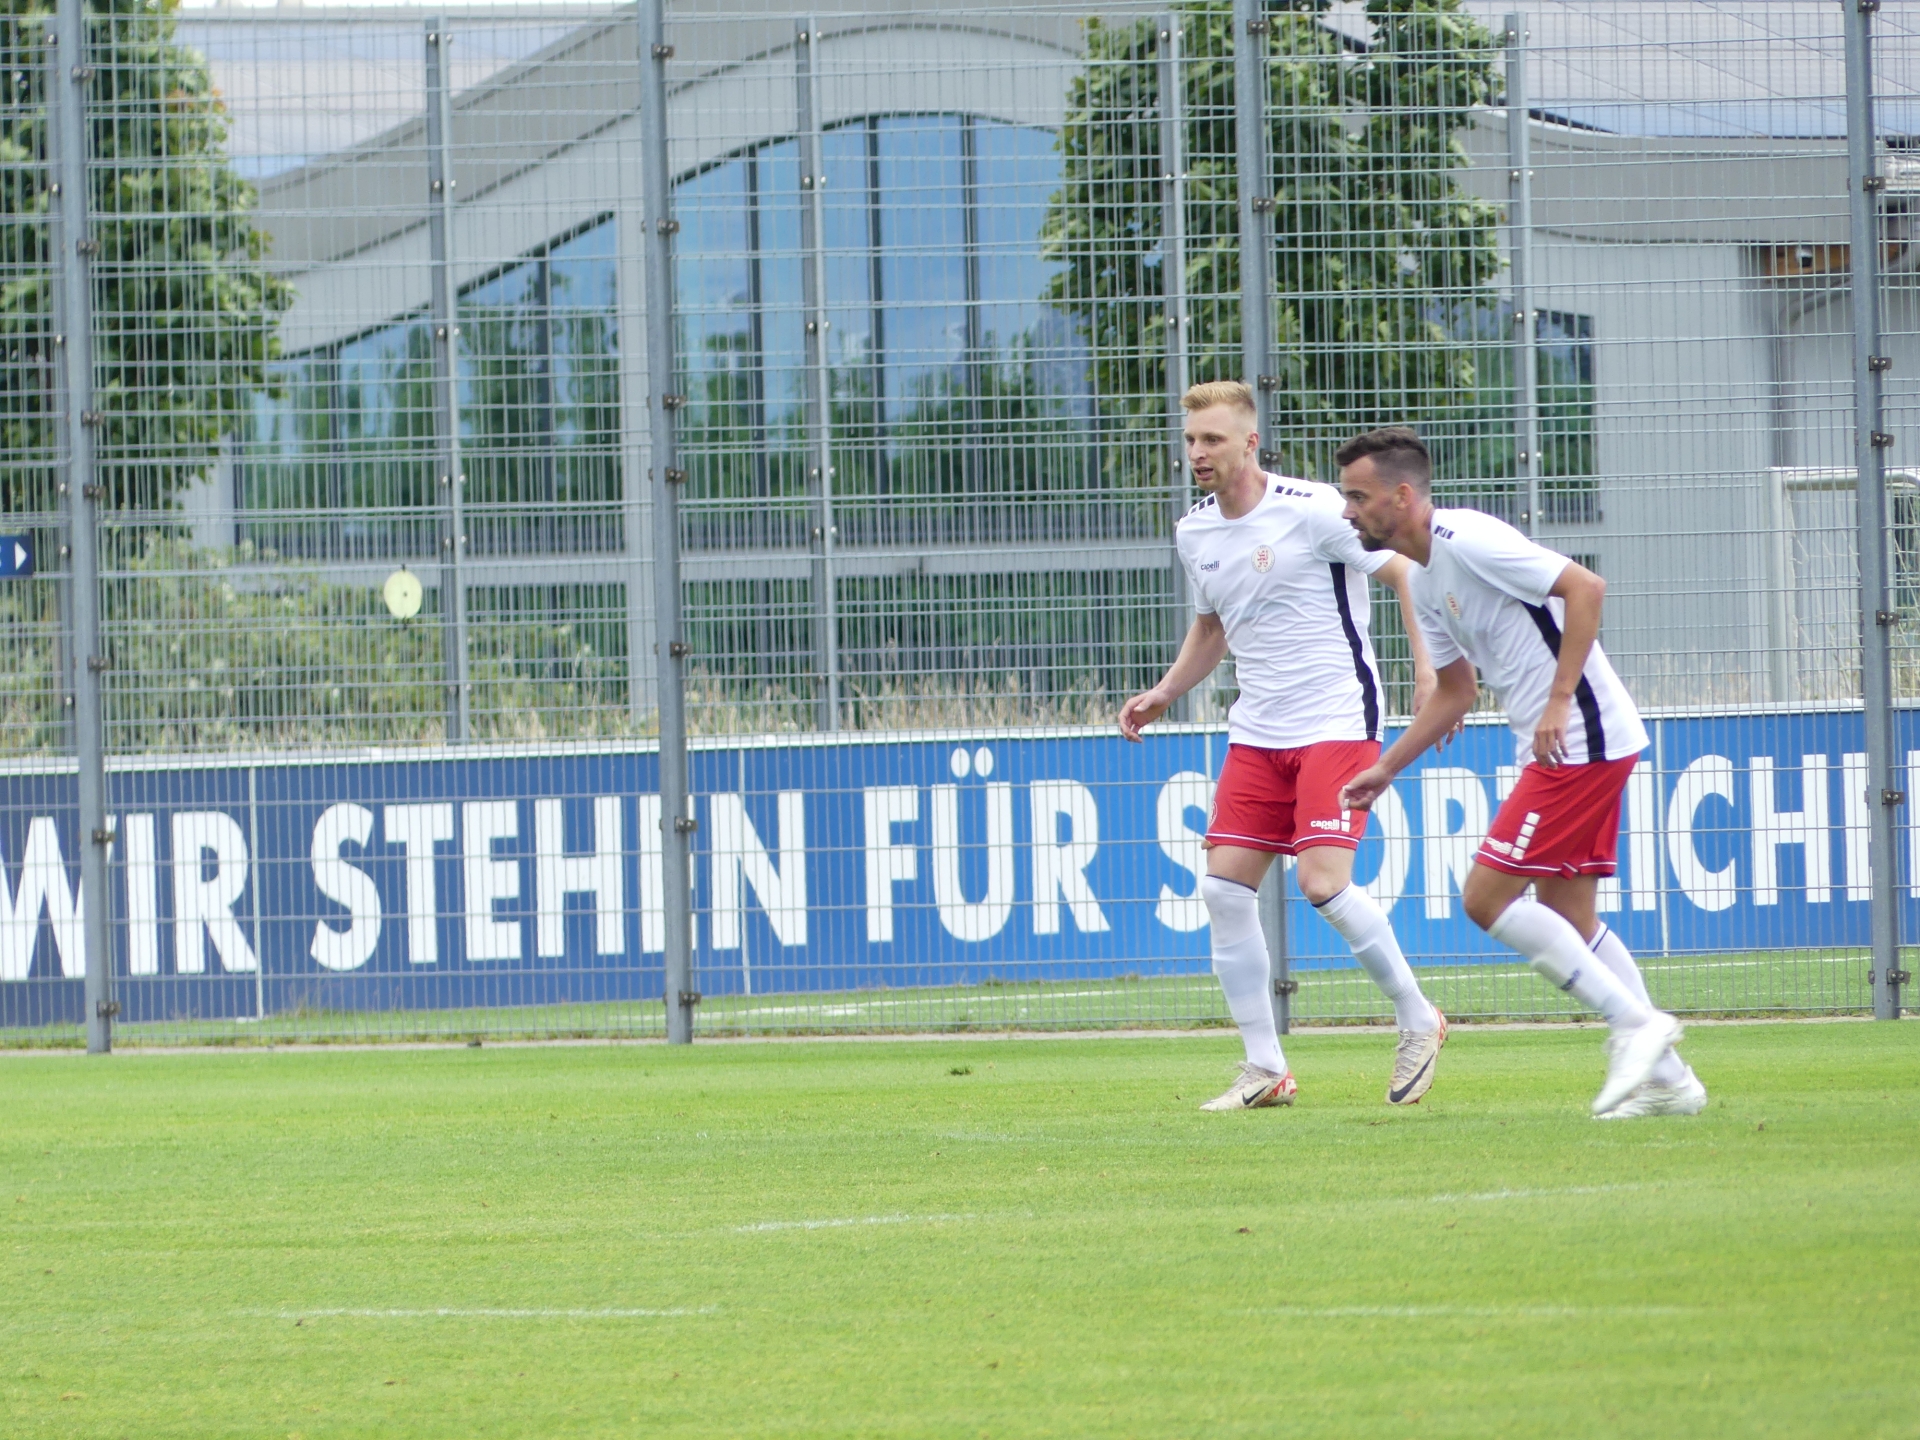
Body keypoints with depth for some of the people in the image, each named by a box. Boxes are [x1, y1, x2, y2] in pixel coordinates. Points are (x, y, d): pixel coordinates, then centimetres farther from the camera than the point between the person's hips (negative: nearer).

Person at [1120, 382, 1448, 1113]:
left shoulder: (1311, 511, -13)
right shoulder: (1196, 534, 9)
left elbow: (1407, 574, -9)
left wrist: (1430, 674, -19)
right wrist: (1164, 693, 13)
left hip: (1335, 721, -7)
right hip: (1257, 733, 7)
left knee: (1323, 881, -19)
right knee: (1225, 885, -4)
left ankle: (1417, 1021, 3)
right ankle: (1265, 1070, 4)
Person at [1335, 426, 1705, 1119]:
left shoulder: (1467, 540, -14)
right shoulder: (1426, 581, 16)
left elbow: (1585, 586, -20)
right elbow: (1454, 693, 27)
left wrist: (1559, 701, -23)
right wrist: (1385, 768, 22)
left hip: (1579, 741, -10)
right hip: (1560, 748, 10)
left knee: (1487, 898, -10)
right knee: (1566, 918, 12)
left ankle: (1635, 1023, -8)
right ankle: (1665, 1076, 13)